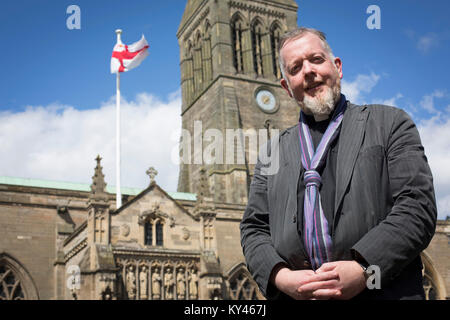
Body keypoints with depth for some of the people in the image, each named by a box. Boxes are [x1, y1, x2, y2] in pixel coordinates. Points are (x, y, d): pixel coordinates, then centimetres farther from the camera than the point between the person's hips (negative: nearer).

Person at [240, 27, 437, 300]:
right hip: (294, 295, 2)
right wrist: (281, 277, -10)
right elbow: (254, 229, 10)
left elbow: (418, 205, -5)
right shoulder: (274, 151, 15)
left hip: (383, 292, -2)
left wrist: (363, 270, -17)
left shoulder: (390, 123, 6)